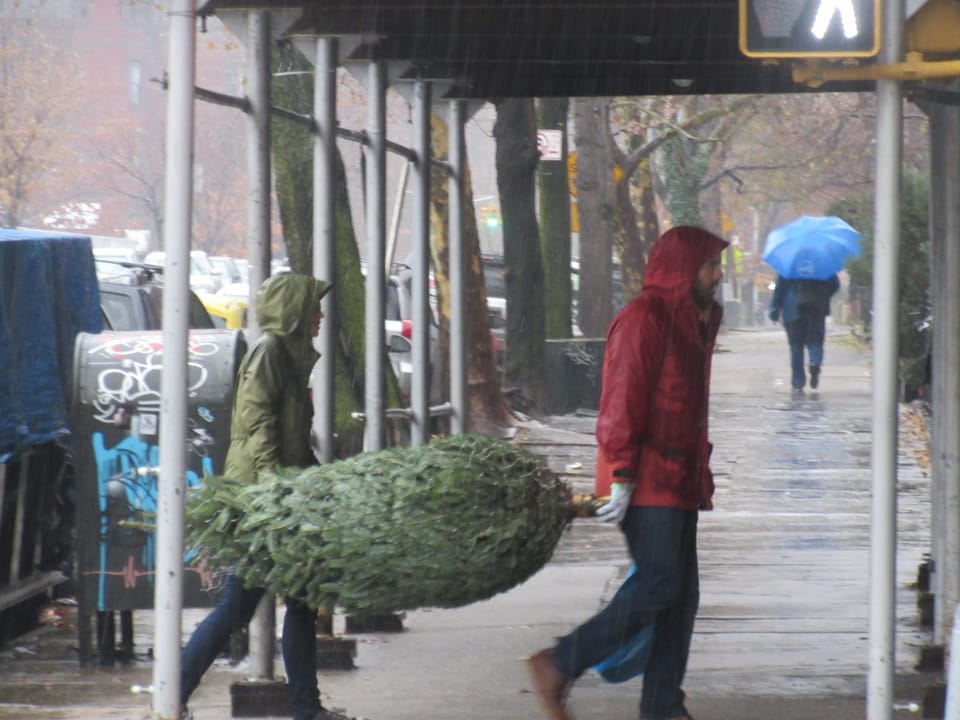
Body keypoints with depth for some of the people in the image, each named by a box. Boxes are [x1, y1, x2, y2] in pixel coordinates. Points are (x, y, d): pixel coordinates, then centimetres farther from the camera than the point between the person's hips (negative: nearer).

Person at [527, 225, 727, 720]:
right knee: (658, 584, -15)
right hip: (647, 482, -10)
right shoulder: (645, 317, -12)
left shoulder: (692, 321, 18)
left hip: (678, 483, 10)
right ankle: (559, 665, -7)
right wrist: (622, 475, -22)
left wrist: (700, 471, 20)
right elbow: (623, 401, -18)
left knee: (681, 594, 7)